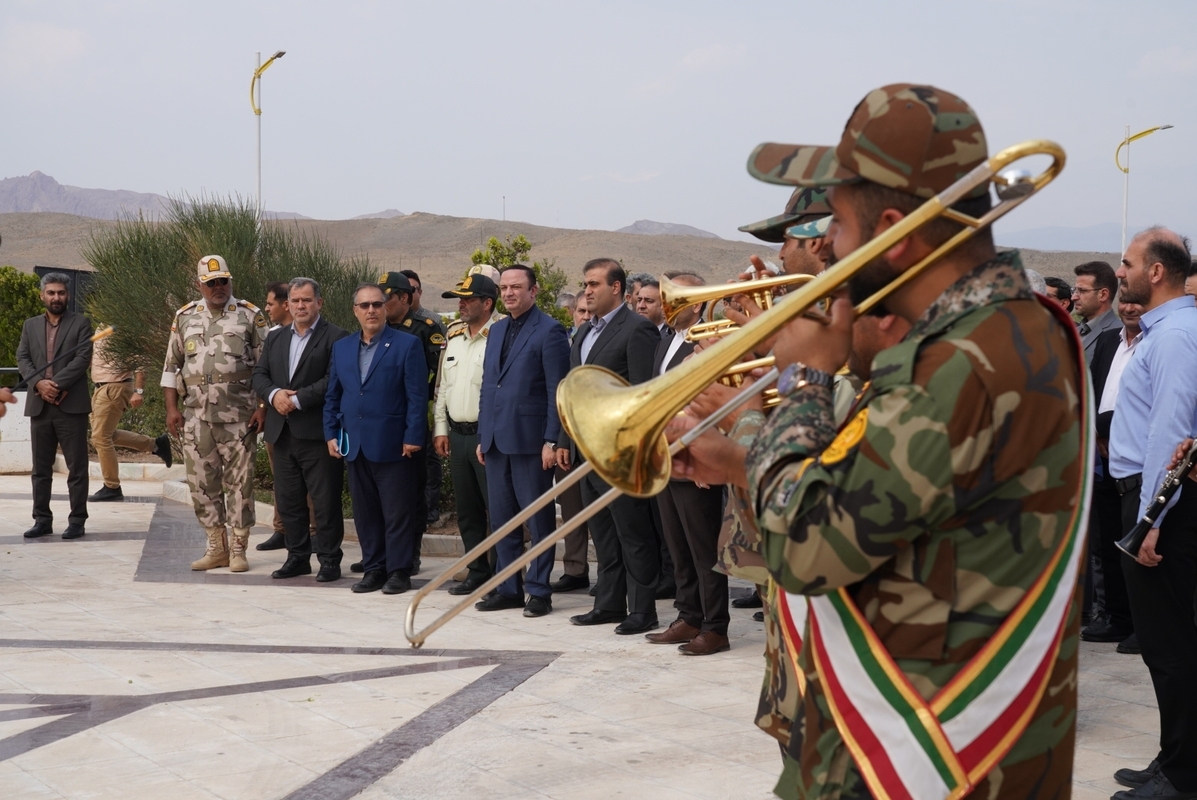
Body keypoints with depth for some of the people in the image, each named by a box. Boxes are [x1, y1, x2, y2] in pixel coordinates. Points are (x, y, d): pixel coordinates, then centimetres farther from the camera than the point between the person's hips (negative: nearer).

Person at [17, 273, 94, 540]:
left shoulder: (81, 323, 4)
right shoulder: (30, 325, 16)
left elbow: (83, 358, -7)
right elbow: (22, 358, 6)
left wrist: (56, 384, -16)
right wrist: (40, 383, -12)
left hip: (71, 405, -4)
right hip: (39, 406, 4)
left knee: (76, 467, -2)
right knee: (41, 468, 7)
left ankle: (77, 520, 2)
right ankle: (42, 519, 13)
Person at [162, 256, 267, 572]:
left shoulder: (249, 315, 1)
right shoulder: (185, 317, 10)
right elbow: (171, 365, 12)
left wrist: (263, 407, -7)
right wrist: (172, 408, 4)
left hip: (239, 416, -3)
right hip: (196, 416, 3)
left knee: (239, 481, 0)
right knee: (201, 481, 6)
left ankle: (238, 549, 9)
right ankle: (216, 547, 16)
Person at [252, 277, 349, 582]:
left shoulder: (335, 338, -6)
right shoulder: (275, 339, 16)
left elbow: (334, 381, -16)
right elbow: (259, 374, 12)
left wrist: (297, 399, -18)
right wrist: (274, 394, -9)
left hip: (318, 434, -7)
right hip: (282, 433, 7)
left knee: (325, 501, -1)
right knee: (288, 501, 11)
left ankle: (329, 560, 7)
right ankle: (297, 557, 21)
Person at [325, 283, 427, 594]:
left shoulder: (407, 345, -3)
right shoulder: (341, 348, 12)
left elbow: (417, 396, -7)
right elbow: (332, 396, 16)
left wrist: (413, 438, -12)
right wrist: (331, 433, 6)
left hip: (393, 446, -5)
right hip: (355, 446, 5)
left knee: (397, 513, 0)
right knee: (365, 513, 9)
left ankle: (399, 571, 7)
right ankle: (373, 569, 17)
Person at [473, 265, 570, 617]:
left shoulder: (549, 331, -6)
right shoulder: (497, 330, 16)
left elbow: (557, 390, -11)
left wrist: (551, 441, -16)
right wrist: (483, 436, 14)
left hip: (530, 440, -7)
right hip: (496, 440, 7)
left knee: (538, 519, 1)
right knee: (501, 518, 10)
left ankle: (538, 591, 7)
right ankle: (507, 588, 18)